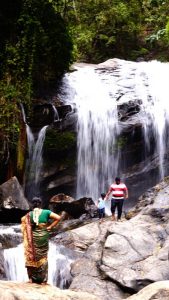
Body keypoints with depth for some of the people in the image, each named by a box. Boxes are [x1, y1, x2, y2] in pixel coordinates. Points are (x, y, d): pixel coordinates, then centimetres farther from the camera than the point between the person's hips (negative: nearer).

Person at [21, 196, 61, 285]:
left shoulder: (29, 214, -2)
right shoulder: (46, 212, -5)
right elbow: (58, 218, -12)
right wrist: (50, 227, -6)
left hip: (33, 237, 0)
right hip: (43, 237, 0)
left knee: (32, 257, 12)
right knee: (43, 258, 7)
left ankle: (31, 278, 11)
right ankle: (43, 280, 9)